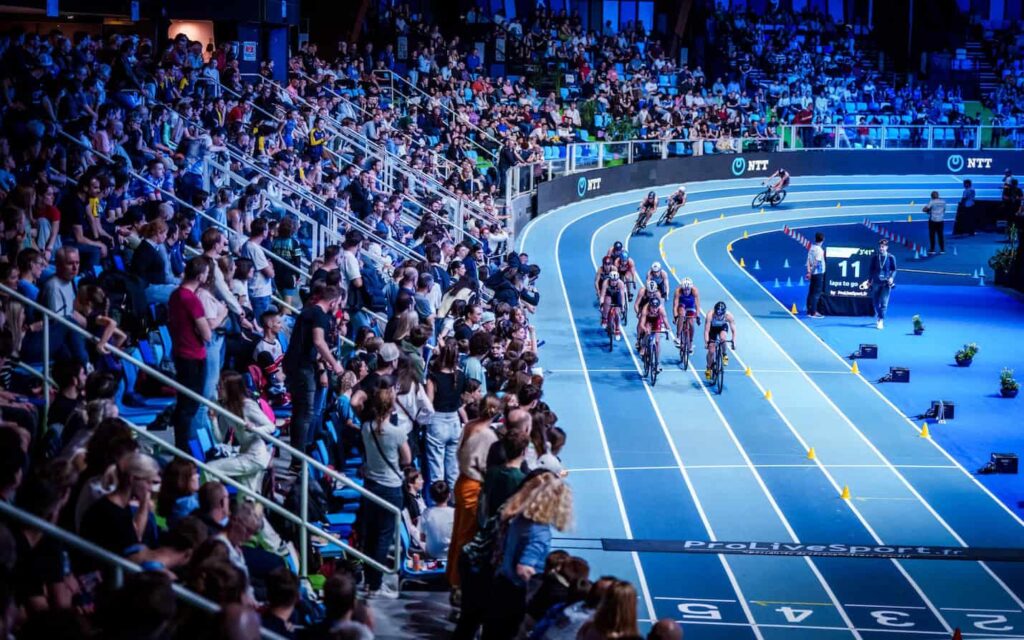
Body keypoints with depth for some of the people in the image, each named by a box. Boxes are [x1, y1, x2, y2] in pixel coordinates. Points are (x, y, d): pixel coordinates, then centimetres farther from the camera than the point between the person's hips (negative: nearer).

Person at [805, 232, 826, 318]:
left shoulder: (812, 248, 7)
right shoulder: (819, 249, -15)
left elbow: (808, 260, 6)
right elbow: (816, 262, -20)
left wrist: (809, 271, 4)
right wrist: (811, 272, -14)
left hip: (813, 273, 7)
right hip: (819, 273, -7)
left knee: (811, 292, 11)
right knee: (816, 293, -4)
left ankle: (810, 311, 15)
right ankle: (813, 312, -5)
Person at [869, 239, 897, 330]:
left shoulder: (891, 257, 0)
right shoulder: (875, 257, 6)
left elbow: (894, 269, 5)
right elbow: (872, 269, 13)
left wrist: (892, 277, -12)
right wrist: (870, 280, 9)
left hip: (886, 283, -3)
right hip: (876, 282, 3)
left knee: (884, 302, -11)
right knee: (875, 302, 8)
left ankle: (881, 321, -12)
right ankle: (878, 317, 32)